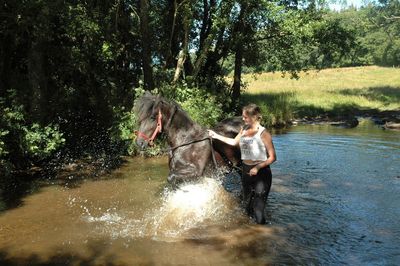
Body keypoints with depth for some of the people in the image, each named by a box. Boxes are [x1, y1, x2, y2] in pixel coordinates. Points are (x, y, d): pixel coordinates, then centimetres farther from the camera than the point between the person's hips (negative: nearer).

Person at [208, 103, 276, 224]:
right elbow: (234, 142, 24)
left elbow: (272, 157, -13)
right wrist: (217, 136, 22)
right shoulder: (244, 129, 5)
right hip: (246, 171, 7)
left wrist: (258, 168, -22)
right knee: (247, 205, 18)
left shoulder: (263, 133, -15)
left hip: (261, 172, -7)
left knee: (258, 209, -10)